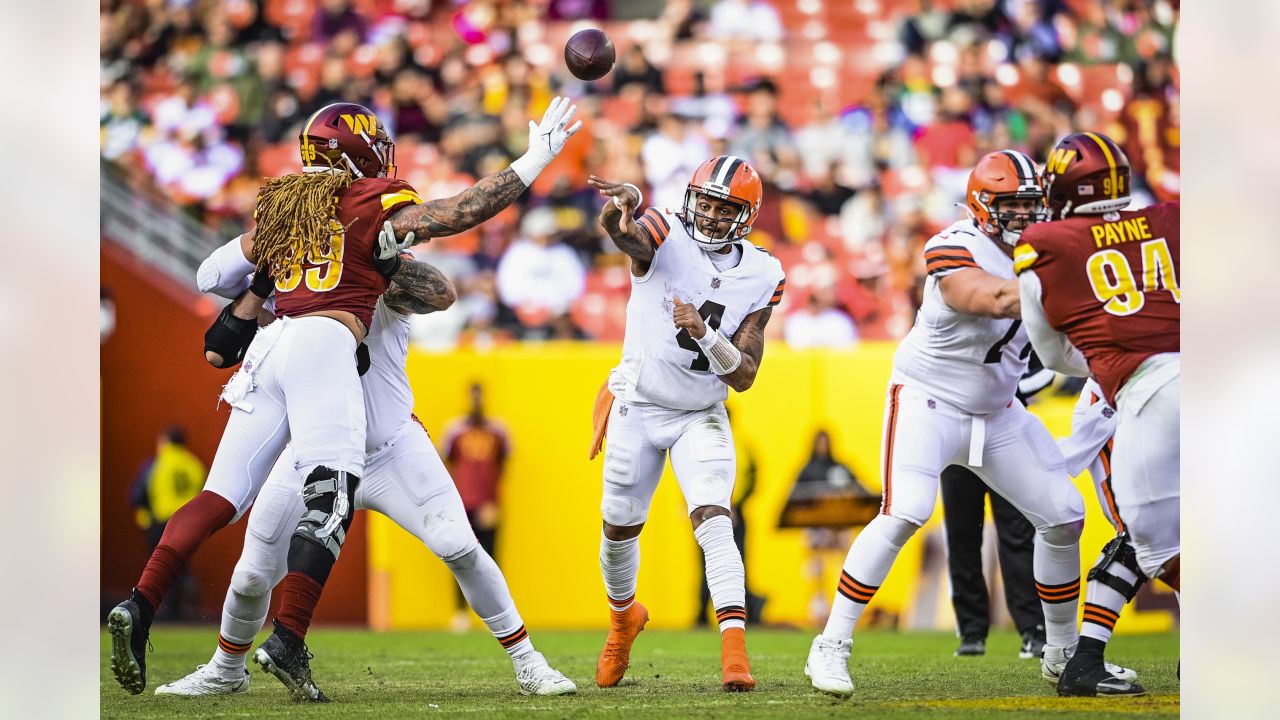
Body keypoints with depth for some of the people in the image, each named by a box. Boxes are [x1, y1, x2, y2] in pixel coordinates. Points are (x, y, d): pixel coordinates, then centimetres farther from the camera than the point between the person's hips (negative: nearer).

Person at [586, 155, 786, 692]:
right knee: (621, 529, 13)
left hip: (702, 416, 1)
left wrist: (704, 333, -28)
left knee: (714, 522, -18)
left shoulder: (760, 277, -8)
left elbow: (744, 376, -9)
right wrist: (624, 203, -65)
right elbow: (621, 231, -41)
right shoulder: (666, 238, -16)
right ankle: (623, 616, 42)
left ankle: (734, 652, -24)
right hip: (637, 409, -1)